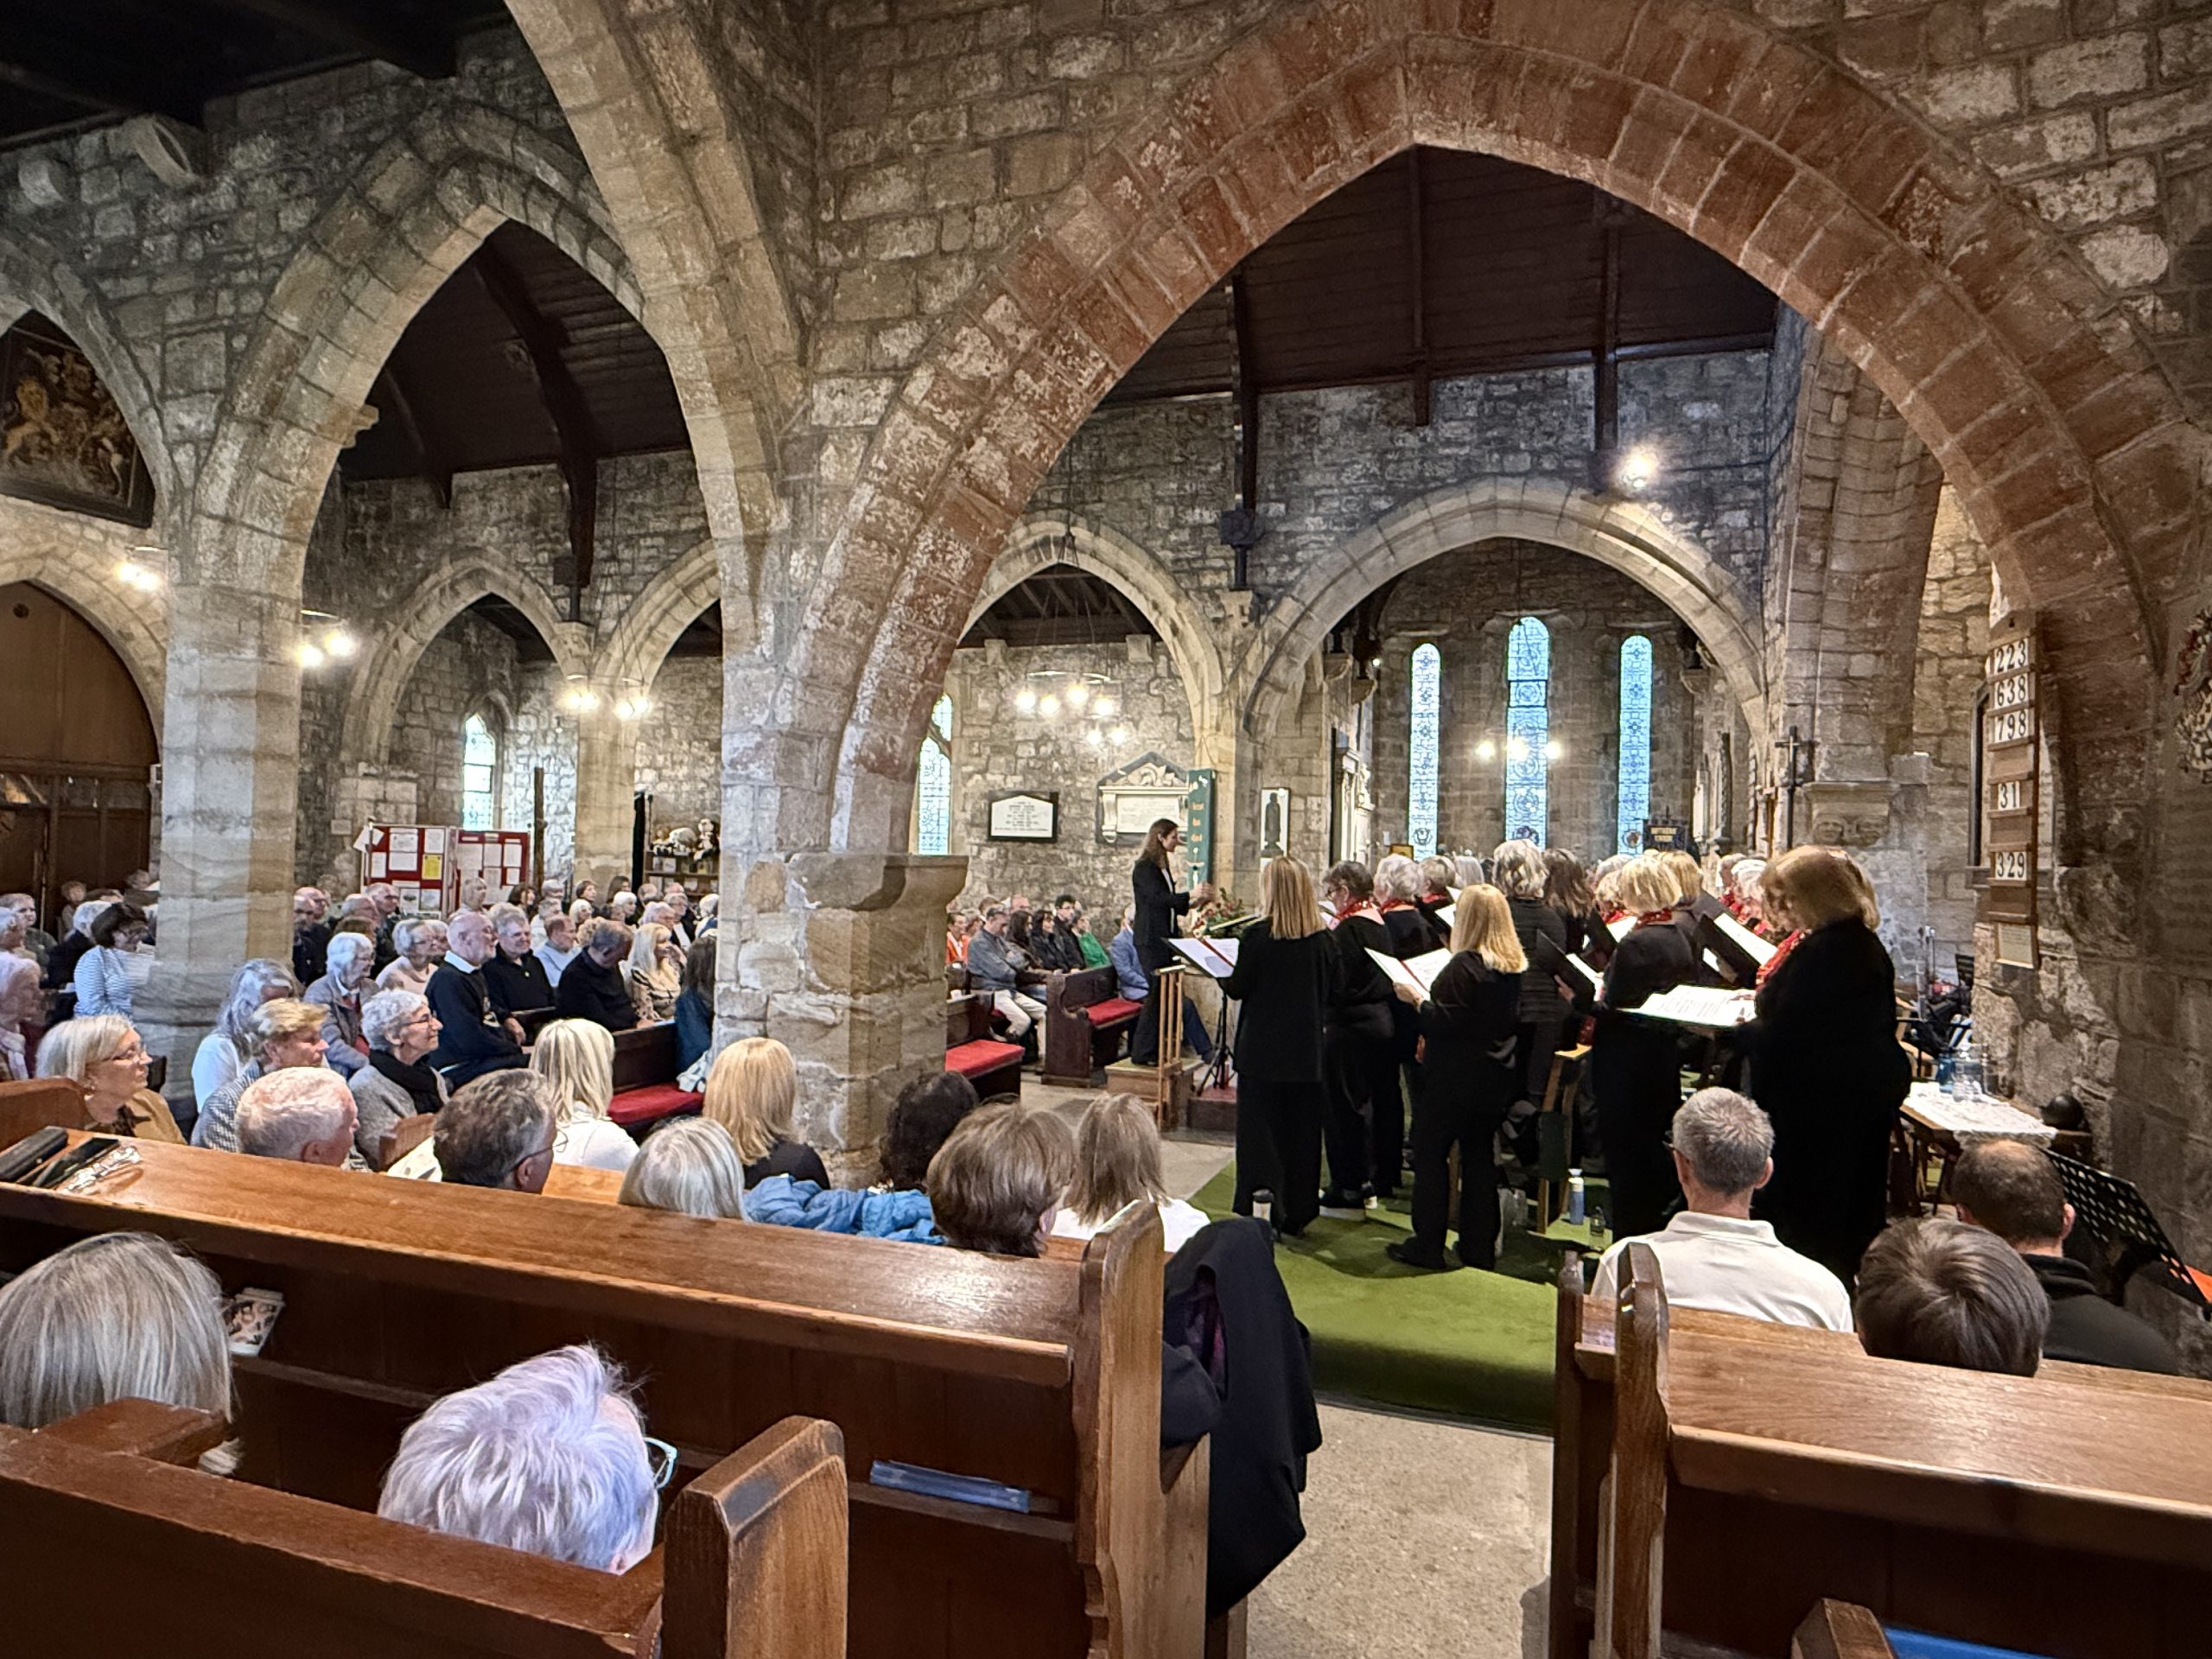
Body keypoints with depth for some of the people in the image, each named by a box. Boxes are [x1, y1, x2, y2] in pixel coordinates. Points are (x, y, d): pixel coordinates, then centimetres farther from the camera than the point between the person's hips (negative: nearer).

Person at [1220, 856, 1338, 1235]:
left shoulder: (1259, 935, -15)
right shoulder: (1323, 939, -3)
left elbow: (1237, 988, -9)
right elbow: (1334, 990, 5)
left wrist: (1221, 977, 11)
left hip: (1263, 1050, -4)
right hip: (1306, 1051, 4)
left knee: (1259, 1130, 6)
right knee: (1302, 1132, 13)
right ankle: (1296, 1214, 23)